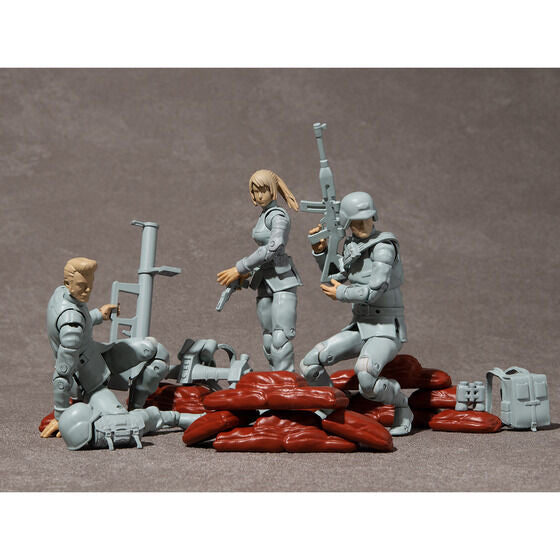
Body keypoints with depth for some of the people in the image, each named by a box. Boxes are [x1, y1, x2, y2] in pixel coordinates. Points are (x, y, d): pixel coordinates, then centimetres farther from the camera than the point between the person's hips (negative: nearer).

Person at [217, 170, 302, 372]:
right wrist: (248, 272, 13)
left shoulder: (279, 216, -10)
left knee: (280, 340, -17)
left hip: (283, 282, -9)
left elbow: (273, 249, -21)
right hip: (265, 285, 9)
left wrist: (239, 269, -18)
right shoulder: (265, 215, 17)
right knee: (269, 342, 7)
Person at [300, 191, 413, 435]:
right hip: (360, 328, 7)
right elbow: (336, 274, 23)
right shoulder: (353, 245, 7)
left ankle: (401, 405, -3)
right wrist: (320, 250, 7)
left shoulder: (383, 246, -18)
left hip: (386, 330, -7)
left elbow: (373, 291, -25)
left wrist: (340, 294, -9)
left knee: (366, 382, -33)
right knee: (309, 365, -6)